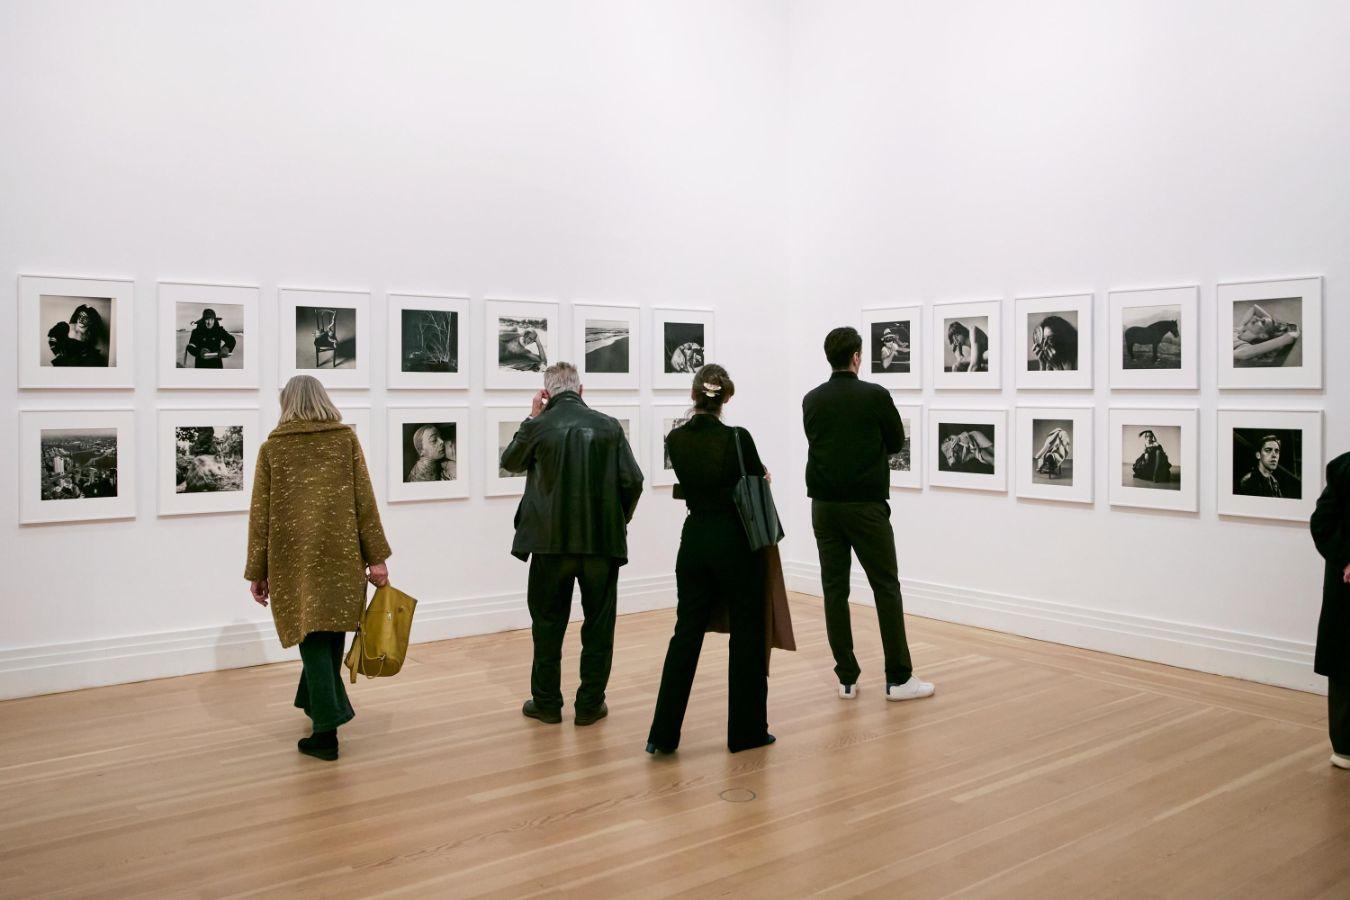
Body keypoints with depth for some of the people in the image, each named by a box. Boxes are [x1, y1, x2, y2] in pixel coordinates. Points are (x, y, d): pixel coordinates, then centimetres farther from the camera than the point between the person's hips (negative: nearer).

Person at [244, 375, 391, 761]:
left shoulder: (272, 447, 4)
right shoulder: (346, 438, 4)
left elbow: (259, 514, 4)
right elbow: (364, 501, 0)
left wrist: (257, 572, 10)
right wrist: (377, 558, 3)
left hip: (294, 556, -1)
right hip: (340, 554, 1)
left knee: (311, 633, 0)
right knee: (331, 628, 16)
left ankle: (327, 729, -6)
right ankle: (317, 700, 31)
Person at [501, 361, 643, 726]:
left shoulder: (539, 427, -6)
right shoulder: (609, 426, -4)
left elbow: (510, 461, 14)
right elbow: (632, 481, -6)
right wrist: (619, 521, 10)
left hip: (551, 542, 0)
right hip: (603, 542, 0)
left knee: (548, 624, 13)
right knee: (599, 624, 11)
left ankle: (547, 702, 20)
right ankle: (590, 704, 16)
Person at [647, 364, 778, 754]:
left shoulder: (675, 439, -1)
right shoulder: (738, 437, -14)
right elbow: (756, 480, 1)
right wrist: (757, 475, 24)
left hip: (695, 539, 4)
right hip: (735, 541, -4)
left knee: (686, 633, 10)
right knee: (746, 635, 8)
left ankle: (664, 733, 11)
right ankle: (746, 731, 17)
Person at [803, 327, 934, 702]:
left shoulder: (811, 401, 4)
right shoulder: (876, 396, -9)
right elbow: (896, 442, 5)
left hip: (825, 506, 4)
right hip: (866, 506, -4)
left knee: (835, 590, 6)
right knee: (886, 588, 4)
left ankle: (847, 678, 8)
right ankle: (898, 678, 7)